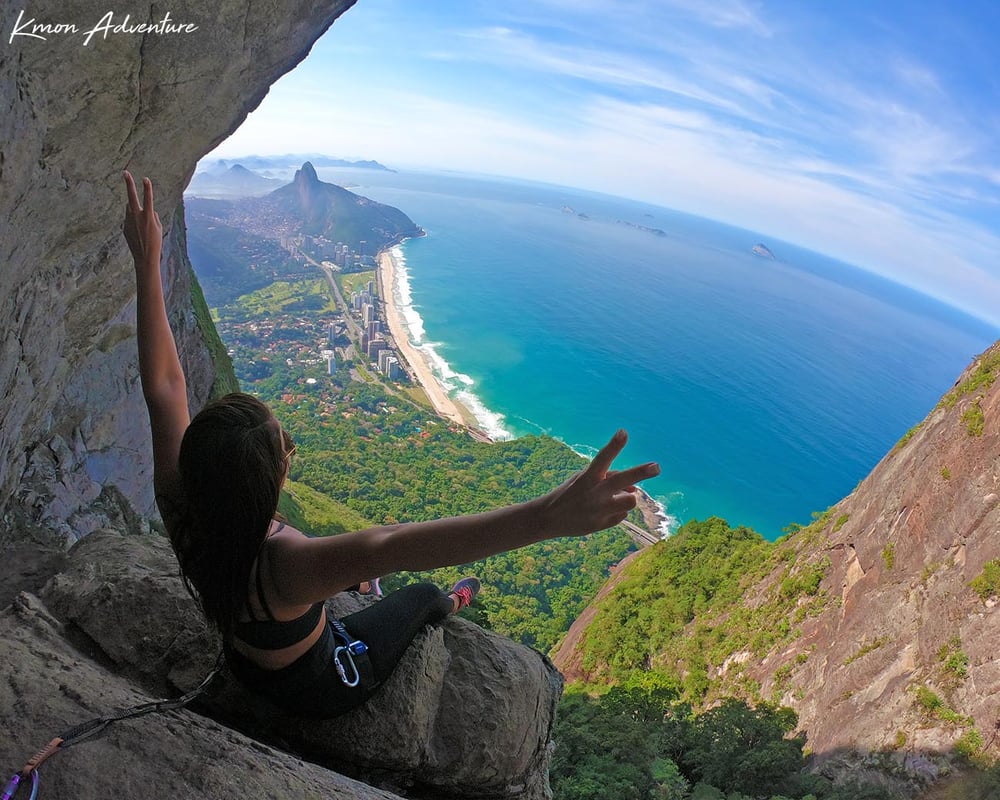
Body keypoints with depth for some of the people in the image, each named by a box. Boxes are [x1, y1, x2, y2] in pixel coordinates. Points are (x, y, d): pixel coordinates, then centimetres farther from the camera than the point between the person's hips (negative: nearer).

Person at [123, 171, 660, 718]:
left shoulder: (180, 510, -30)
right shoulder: (279, 563, -49)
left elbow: (163, 385, -24)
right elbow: (389, 545, -68)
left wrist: (147, 264, -23)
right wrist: (545, 517, -82)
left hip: (245, 667, 6)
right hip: (320, 691, -5)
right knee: (424, 595, 19)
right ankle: (450, 607, 57)